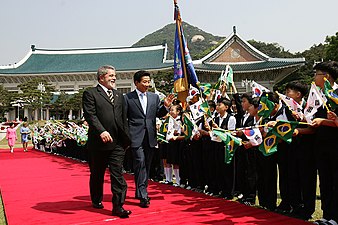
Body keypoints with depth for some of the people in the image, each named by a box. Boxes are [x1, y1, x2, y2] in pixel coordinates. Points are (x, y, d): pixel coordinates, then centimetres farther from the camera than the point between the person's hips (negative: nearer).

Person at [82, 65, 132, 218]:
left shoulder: (119, 96, 18)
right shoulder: (90, 94, -1)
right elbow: (90, 115, -13)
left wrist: (126, 138, 12)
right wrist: (101, 131, -26)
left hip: (117, 143, 4)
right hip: (98, 142, -4)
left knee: (117, 174, -2)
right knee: (97, 174, 12)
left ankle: (118, 206, 0)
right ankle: (96, 200, 32)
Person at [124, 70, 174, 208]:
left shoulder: (154, 97, 12)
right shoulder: (128, 98, 0)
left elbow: (159, 114, 13)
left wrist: (165, 106, -6)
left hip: (150, 137, 5)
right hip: (136, 137, -5)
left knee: (147, 165, 11)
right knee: (140, 163, -12)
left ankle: (140, 192, 26)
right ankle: (143, 196, -11)